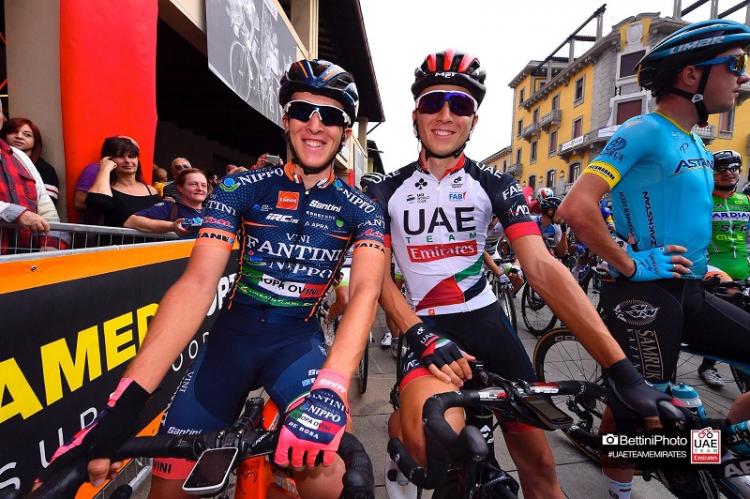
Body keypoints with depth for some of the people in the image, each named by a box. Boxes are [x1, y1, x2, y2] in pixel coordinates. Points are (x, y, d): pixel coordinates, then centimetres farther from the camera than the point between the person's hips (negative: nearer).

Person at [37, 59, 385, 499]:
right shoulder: (241, 189, -4)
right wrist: (127, 400, -25)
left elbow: (365, 291, -19)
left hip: (299, 341, -1)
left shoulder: (361, 210, -4)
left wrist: (332, 389, -37)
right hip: (233, 335, 2)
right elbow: (199, 283, -14)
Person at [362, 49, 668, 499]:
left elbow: (543, 268, -13)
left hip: (485, 322, 2)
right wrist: (422, 336, -23)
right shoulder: (384, 190, -3)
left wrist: (623, 369, -21)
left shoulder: (495, 185, -3)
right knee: (436, 435, -30)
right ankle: (401, 425, 2)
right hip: (426, 326, -2)